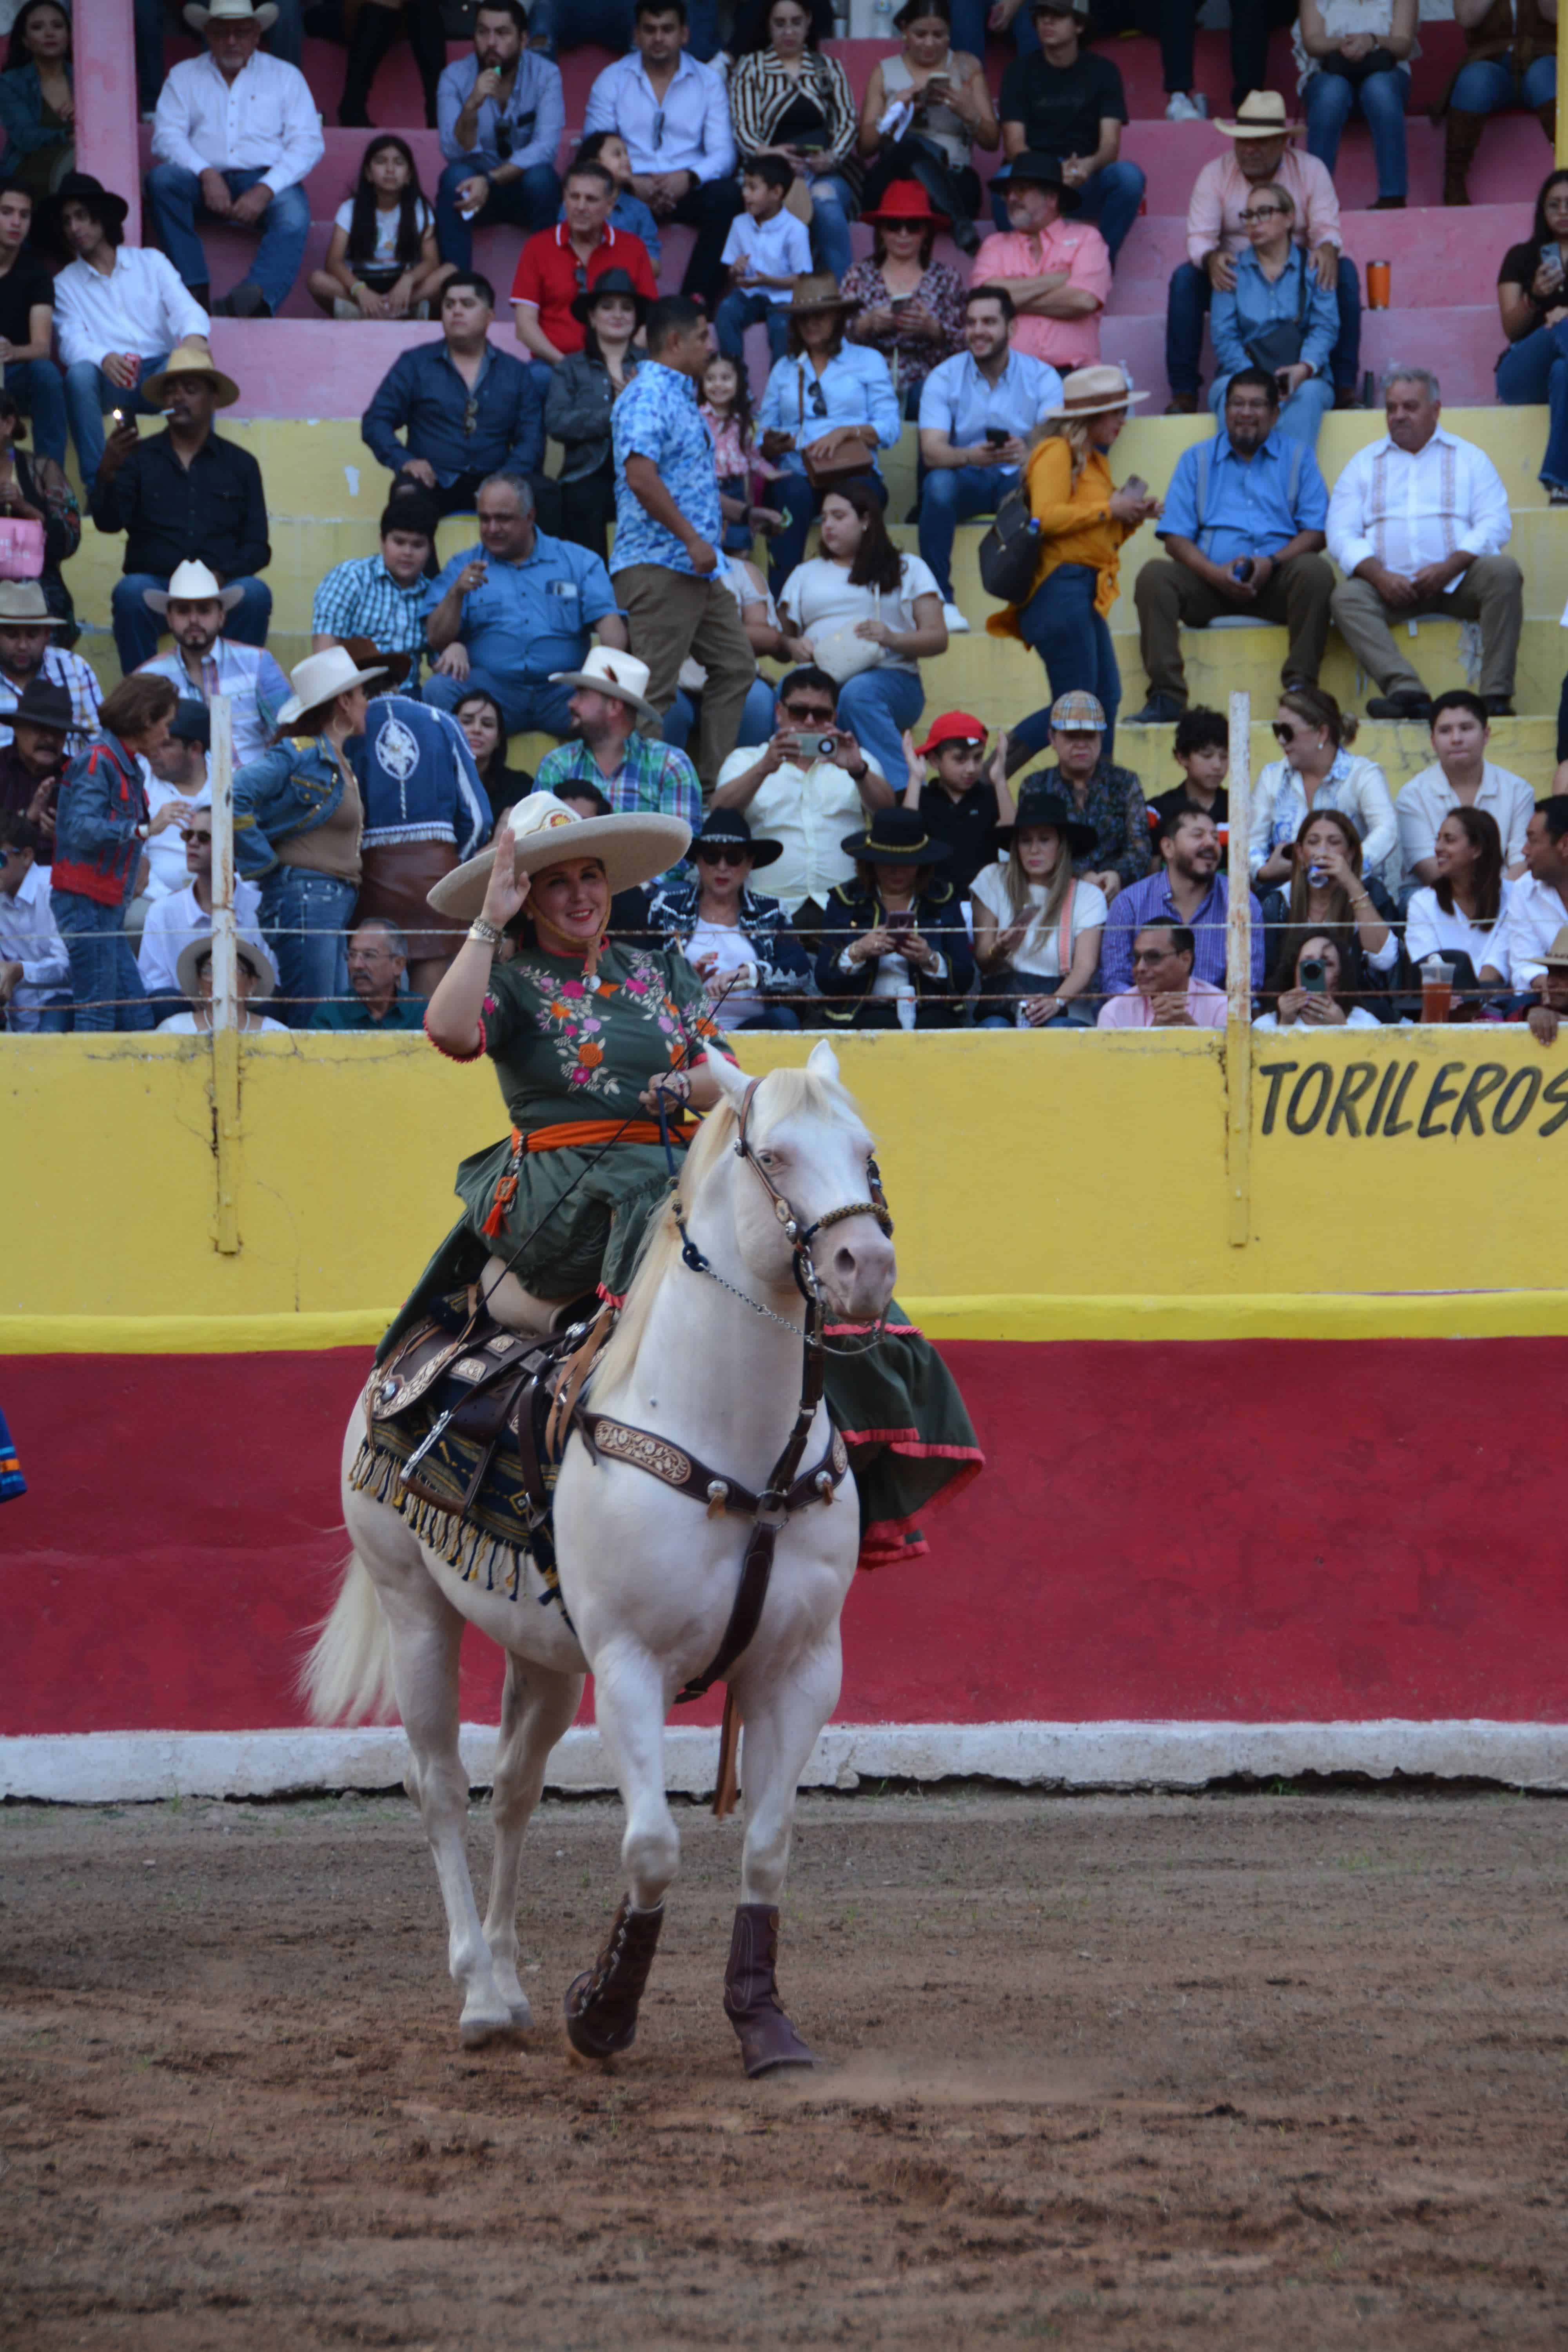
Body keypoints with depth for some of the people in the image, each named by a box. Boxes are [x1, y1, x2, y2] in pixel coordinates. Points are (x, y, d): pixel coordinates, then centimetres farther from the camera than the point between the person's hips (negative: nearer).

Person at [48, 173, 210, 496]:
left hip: (160, 374, 0)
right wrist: (104, 359, -27)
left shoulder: (151, 262, 16)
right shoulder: (66, 284, 15)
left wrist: (194, 337, -26)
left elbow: (185, 308, 0)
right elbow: (72, 342, -2)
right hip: (109, 383, 0)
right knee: (79, 373, -34)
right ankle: (98, 487, -35)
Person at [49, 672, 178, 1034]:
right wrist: (145, 828, -31)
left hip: (107, 907, 10)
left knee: (136, 1018, 5)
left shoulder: (125, 764, 16)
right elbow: (82, 829, -24)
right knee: (97, 1015, -10)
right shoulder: (98, 761, -12)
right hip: (85, 902, -10)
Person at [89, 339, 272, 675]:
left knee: (255, 595, -30)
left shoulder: (240, 464, 12)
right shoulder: (139, 457, 10)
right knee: (130, 593, -33)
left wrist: (222, 575, -12)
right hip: (154, 583, -1)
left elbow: (257, 547, 8)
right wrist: (107, 473, -21)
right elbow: (108, 522, -2)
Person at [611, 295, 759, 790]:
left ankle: (713, 778, 16)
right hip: (659, 564, -11)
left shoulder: (678, 396, 19)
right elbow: (640, 475, -26)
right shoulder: (649, 396, -14)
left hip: (694, 567, 11)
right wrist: (692, 537, -23)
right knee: (654, 688, -9)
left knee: (735, 665, 14)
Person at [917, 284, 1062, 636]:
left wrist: (1028, 452, -40)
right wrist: (970, 456, -37)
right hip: (967, 479, 0)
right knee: (939, 484, -35)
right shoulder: (944, 378, 0)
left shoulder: (1041, 377, 0)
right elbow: (931, 451, -13)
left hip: (1019, 478, 0)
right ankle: (940, 600, -33)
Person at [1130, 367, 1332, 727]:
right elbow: (1175, 537, 7)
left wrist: (1272, 562, -15)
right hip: (1211, 583, 1)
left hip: (1275, 581, -1)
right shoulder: (1196, 460, 18)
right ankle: (1166, 695, -32)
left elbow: (1317, 533, 5)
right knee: (1153, 576, -26)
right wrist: (1215, 572, -13)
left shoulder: (1297, 457, 15)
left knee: (1314, 571, -32)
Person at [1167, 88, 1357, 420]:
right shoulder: (1215, 175, -6)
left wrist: (1328, 250, -39)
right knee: (1185, 278, -29)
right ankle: (1183, 395, -26)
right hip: (1233, 275, 0)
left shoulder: (1310, 171, -4)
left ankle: (1345, 390, -25)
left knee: (1343, 272, -28)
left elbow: (1327, 228, -12)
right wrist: (1211, 258, -41)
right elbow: (1200, 237, -15)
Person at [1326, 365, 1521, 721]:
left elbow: (1495, 524, 2)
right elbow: (1341, 535, 6)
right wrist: (1379, 576, -13)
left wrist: (1449, 568, -15)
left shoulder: (1468, 458, 16)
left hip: (1458, 579, -1)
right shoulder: (1363, 464, 18)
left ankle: (1496, 695, -34)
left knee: (1503, 571, -30)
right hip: (1391, 583, 1)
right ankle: (1406, 691, -46)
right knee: (1347, 596, -29)